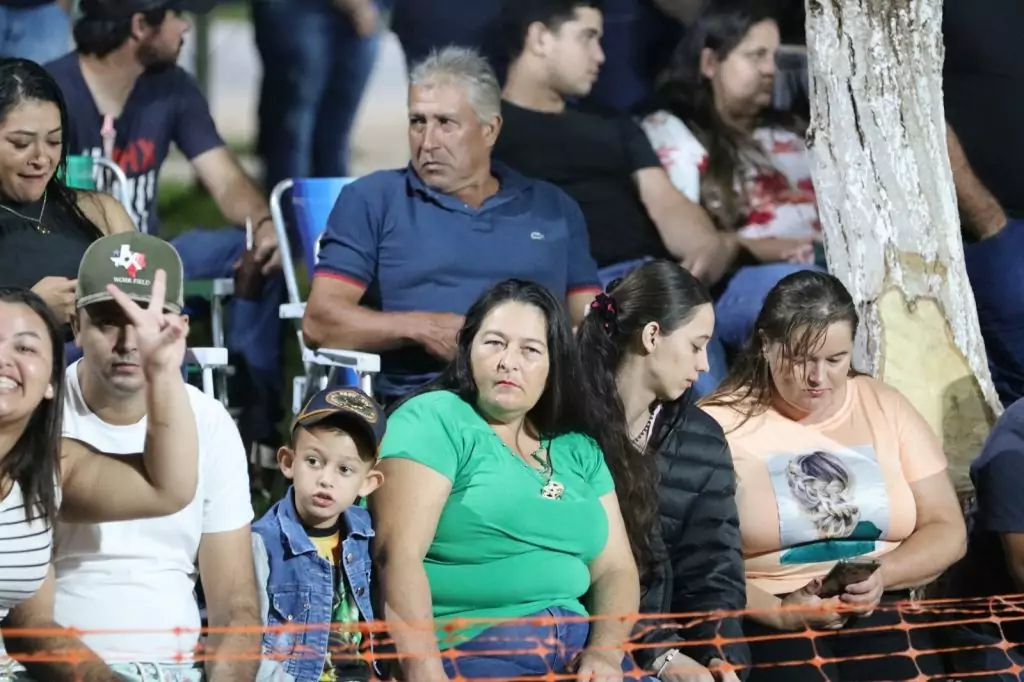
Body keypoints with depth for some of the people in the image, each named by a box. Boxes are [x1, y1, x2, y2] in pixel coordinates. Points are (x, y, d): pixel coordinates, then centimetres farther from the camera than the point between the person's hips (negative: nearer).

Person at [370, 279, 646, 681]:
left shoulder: (579, 450, 18)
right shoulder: (434, 420, 0)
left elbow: (615, 568, 14)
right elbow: (397, 555, -10)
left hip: (580, 647, 5)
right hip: (471, 649, -5)